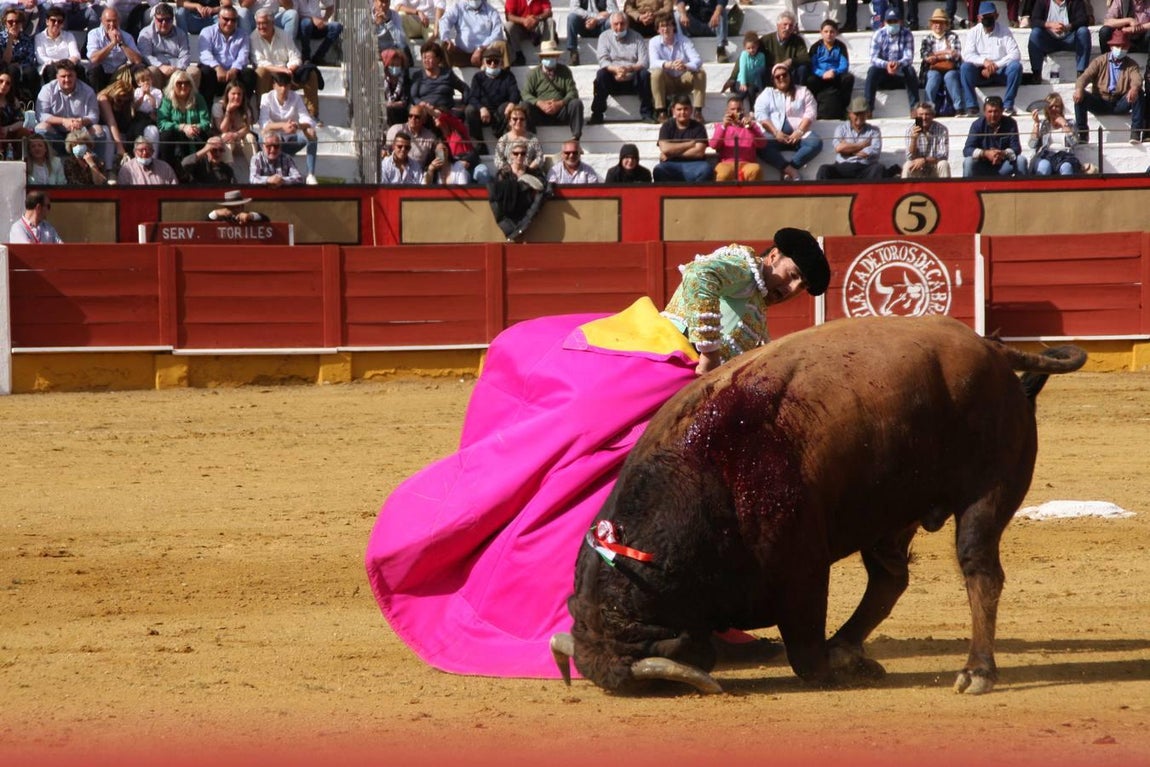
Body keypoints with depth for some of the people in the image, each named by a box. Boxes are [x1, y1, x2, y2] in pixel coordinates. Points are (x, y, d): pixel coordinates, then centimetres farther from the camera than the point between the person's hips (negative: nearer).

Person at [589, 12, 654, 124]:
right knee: (601, 74, -29)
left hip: (633, 81, 0)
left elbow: (644, 62, -6)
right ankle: (597, 114, -26)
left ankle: (647, 114, -22)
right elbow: (603, 61, -6)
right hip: (613, 81, 0)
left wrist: (629, 68, -28)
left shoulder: (636, 37, 6)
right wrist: (615, 69, -29)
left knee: (645, 74, -29)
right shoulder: (605, 37, 7)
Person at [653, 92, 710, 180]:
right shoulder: (667, 126, 8)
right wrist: (690, 144, -5)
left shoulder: (698, 127, 6)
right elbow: (665, 149, -8)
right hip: (672, 166, 0)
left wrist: (673, 153, -7)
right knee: (659, 171, -34)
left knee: (706, 169, -34)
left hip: (693, 166, 0)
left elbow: (699, 152, -6)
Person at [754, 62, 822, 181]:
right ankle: (791, 170, -37)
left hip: (799, 134, 1)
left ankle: (786, 170, -35)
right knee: (761, 145, -36)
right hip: (774, 135, -1)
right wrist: (776, 132, -13)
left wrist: (799, 132, -13)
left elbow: (810, 114, 5)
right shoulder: (767, 94, 19)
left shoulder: (803, 92, 19)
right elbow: (760, 115, 3)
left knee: (816, 143, -32)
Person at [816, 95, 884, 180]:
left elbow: (873, 152, -4)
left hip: (865, 171, -1)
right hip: (843, 168, 1)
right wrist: (862, 144, 1)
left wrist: (848, 149, 1)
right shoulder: (842, 128, 16)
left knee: (878, 168, -32)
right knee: (824, 169, -28)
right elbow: (839, 148, -3)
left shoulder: (874, 131, 14)